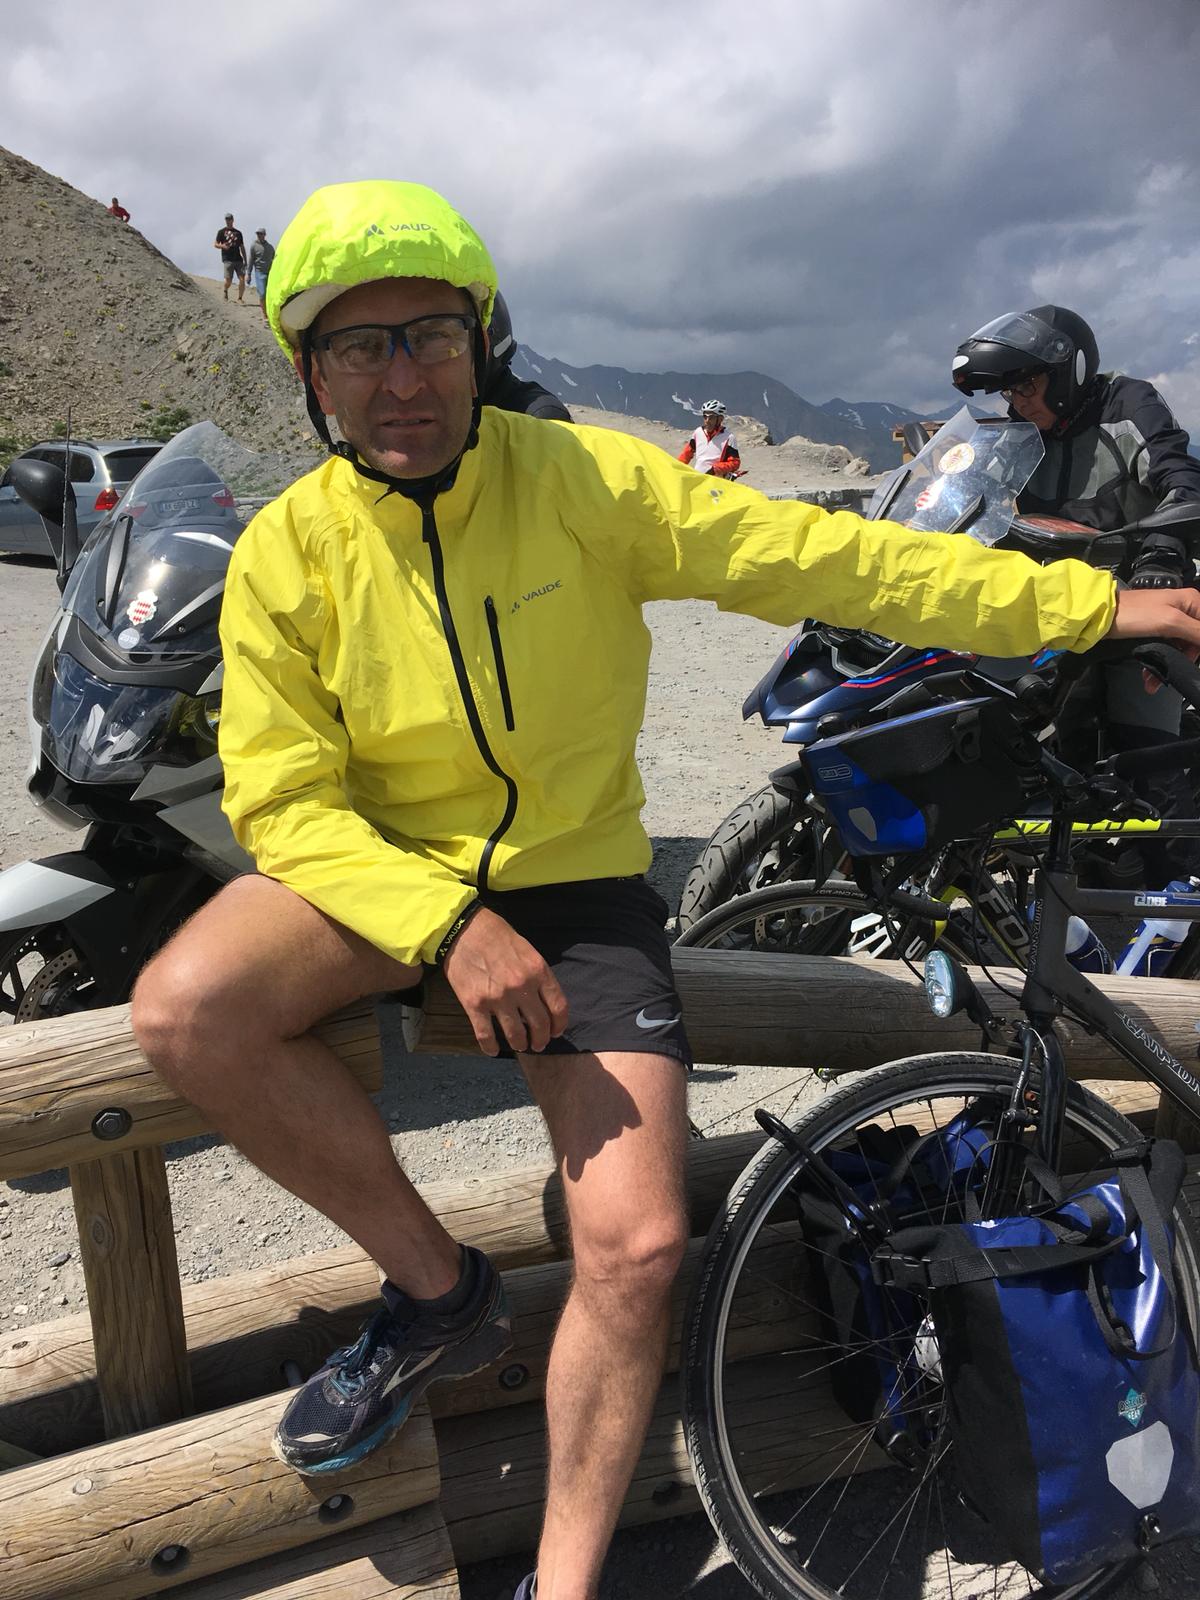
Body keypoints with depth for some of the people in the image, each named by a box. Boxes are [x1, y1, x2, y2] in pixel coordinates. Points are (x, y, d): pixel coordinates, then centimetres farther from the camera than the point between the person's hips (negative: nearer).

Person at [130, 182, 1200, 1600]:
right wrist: (451, 923, -26)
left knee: (637, 1246, -14)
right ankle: (437, 1289, -2)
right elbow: (282, 796, -10)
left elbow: (825, 561, -9)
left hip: (574, 880, -1)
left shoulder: (584, 480, -9)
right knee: (183, 1012, -27)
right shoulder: (286, 551, -7)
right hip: (383, 876, 2)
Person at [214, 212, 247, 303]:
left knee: (242, 279, -9)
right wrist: (222, 246, -15)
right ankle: (225, 290, 24)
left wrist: (245, 260, 13)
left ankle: (239, 298, 2)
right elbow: (215, 244, 6)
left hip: (238, 259, 3)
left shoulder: (238, 232, 17)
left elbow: (242, 247, 19)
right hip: (227, 260, -3)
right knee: (228, 281, -8)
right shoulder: (221, 232, 9)